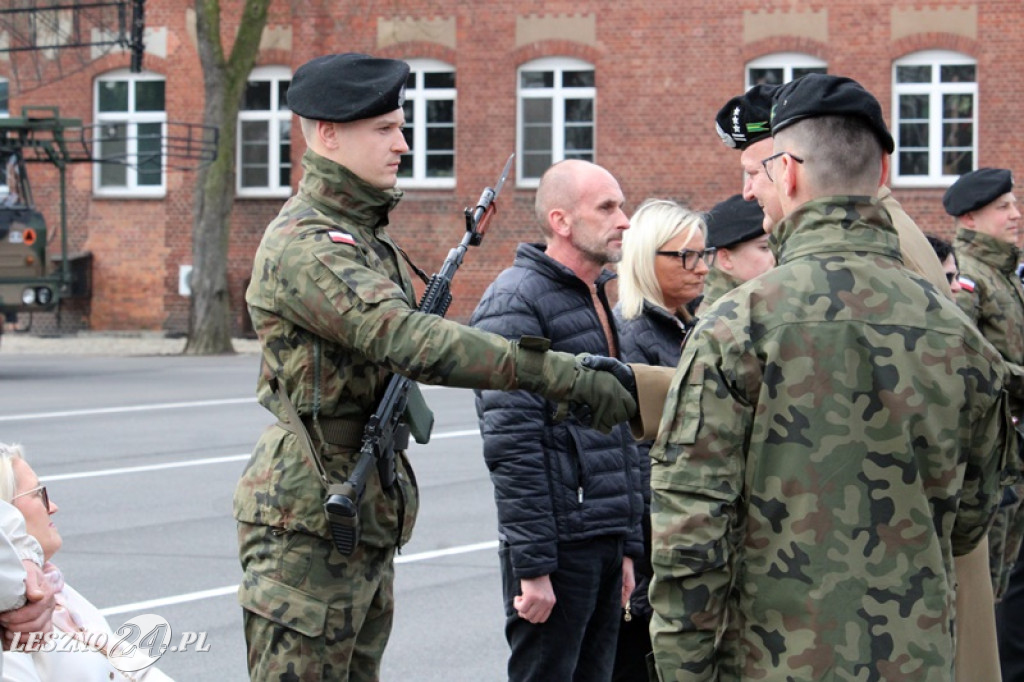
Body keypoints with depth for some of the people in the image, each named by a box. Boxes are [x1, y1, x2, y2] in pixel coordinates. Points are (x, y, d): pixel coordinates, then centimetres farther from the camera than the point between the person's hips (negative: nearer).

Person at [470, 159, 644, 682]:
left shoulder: (600, 299, 18)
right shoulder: (516, 301, -11)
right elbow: (511, 445, -17)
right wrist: (532, 566, -20)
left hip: (604, 545, 9)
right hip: (556, 544, -9)